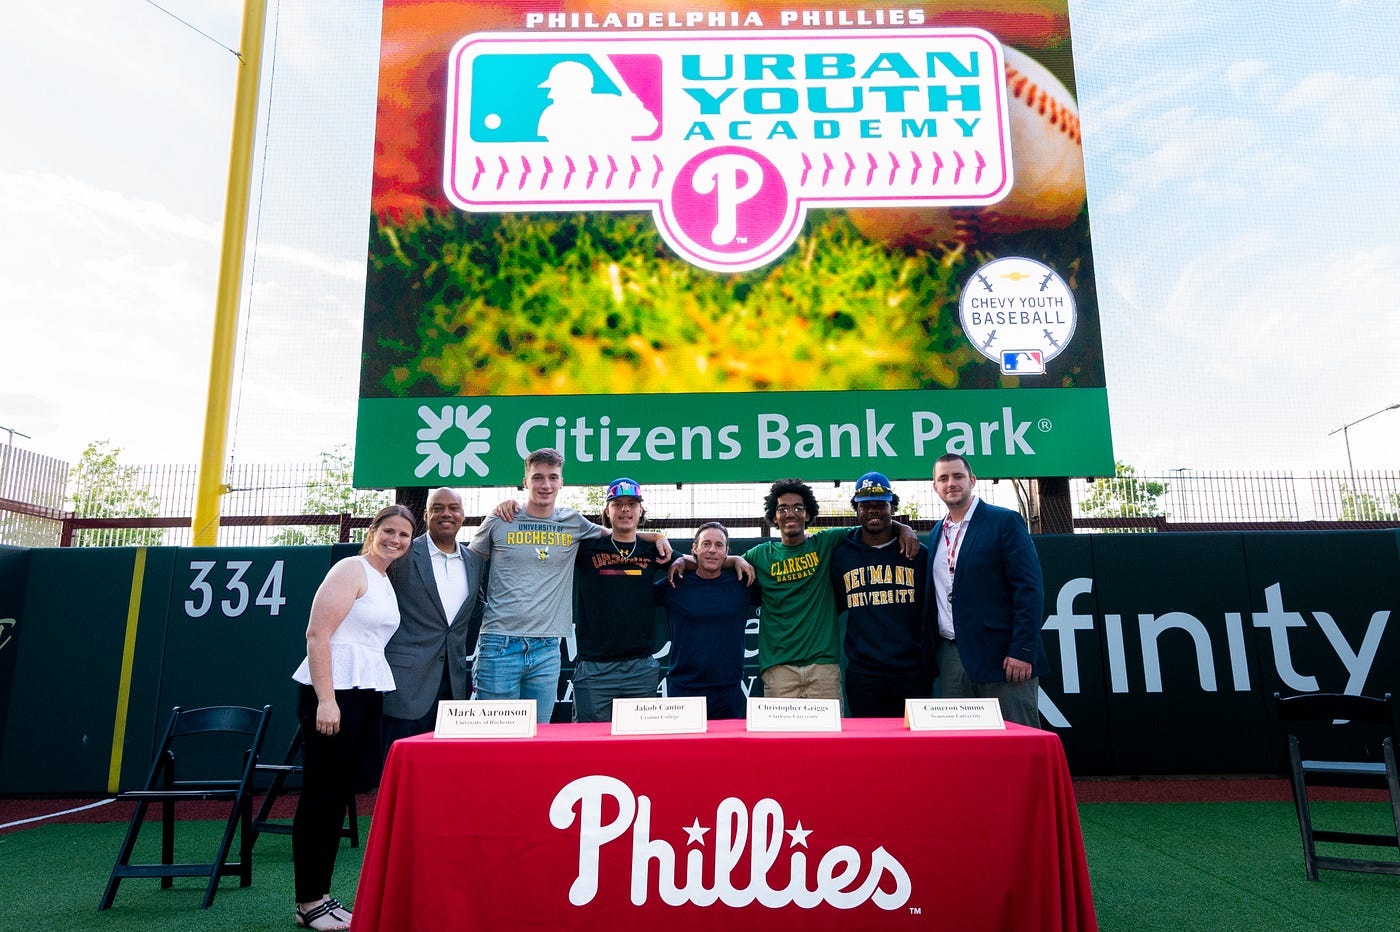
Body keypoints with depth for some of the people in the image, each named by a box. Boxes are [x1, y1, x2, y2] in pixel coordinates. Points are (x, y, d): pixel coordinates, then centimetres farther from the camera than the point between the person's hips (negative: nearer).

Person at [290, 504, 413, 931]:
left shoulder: (385, 580, 18)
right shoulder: (351, 570, -7)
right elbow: (317, 634, -15)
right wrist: (325, 700, -20)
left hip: (366, 693, 9)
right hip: (333, 690, -8)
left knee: (340, 792, 12)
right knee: (320, 794, -1)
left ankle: (320, 895, 21)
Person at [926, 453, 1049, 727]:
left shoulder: (1005, 522, -3)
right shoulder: (937, 533, 16)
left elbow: (1030, 589, -10)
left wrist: (1023, 651, -16)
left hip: (1001, 655, -6)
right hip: (951, 658, 6)